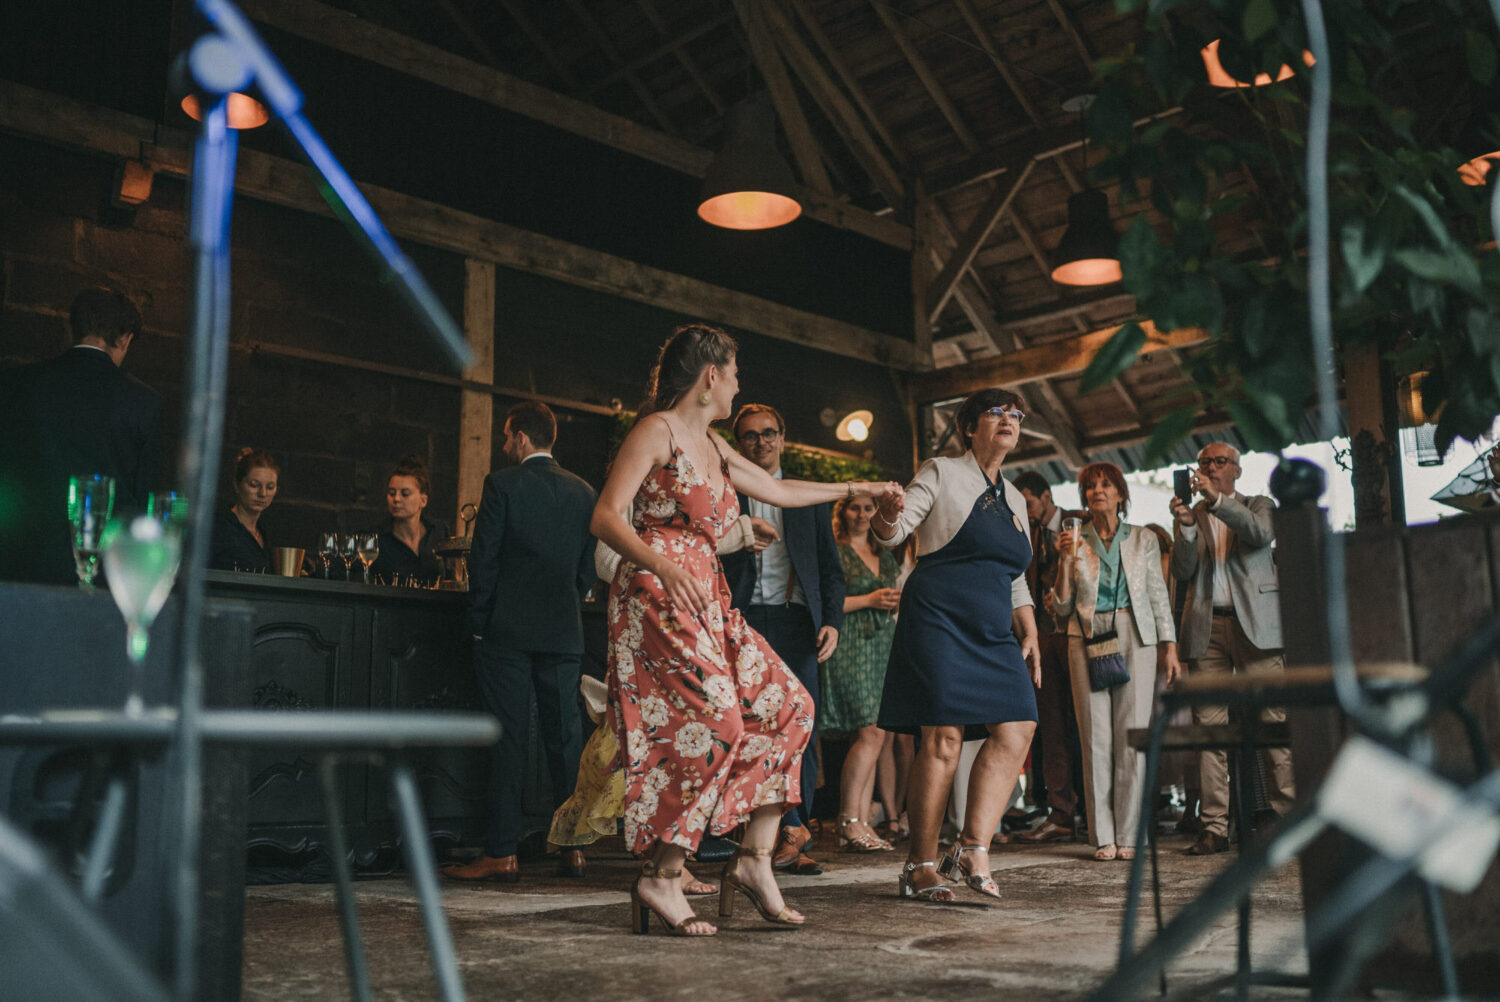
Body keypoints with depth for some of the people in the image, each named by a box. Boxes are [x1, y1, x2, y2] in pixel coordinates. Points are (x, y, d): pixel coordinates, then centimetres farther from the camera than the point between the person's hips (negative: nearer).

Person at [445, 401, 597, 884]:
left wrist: (480, 620, 1)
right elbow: (588, 567, 11)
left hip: (508, 631, -4)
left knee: (509, 739, -2)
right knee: (566, 736, 8)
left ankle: (501, 854, 0)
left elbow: (483, 558, -7)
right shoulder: (583, 491, 9)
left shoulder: (502, 484, -5)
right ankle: (574, 849, 12)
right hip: (564, 631, 4)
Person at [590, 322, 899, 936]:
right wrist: (662, 566, -31)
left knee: (786, 706, 0)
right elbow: (605, 518, -14)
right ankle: (661, 879, -12)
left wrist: (858, 488, 38)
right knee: (715, 722, -19)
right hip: (657, 598, -9)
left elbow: (779, 490, 33)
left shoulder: (712, 446, 21)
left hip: (708, 602, 9)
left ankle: (754, 856, 2)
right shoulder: (656, 430, -4)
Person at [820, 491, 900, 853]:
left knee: (870, 736, 3)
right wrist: (869, 600, -12)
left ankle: (862, 824, 5)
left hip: (883, 644, 7)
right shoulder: (834, 552, 0)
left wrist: (897, 602, 5)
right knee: (872, 732, -15)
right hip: (850, 644, -7)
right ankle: (848, 823, -9)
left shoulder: (885, 555, 21)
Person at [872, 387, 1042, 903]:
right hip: (938, 617, -7)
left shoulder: (1014, 500, 22)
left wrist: (1029, 633, 13)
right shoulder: (942, 473, 4)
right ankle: (921, 865, -3)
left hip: (991, 630, 7)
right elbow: (893, 532, -4)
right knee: (943, 738, -12)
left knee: (1015, 731, -9)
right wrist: (888, 512, -28)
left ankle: (973, 848, -2)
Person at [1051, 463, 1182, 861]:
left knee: (1132, 734, -4)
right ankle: (1102, 837, 2)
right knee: (1096, 736, -4)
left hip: (1135, 637, 0)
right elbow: (1062, 607, 7)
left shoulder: (1143, 540, 11)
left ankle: (1128, 835, 3)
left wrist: (1170, 647, 3)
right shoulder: (1075, 541, 10)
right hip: (1087, 638, 0)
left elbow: (1159, 596, 11)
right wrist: (1065, 560, -5)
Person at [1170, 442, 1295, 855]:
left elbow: (1261, 534, -10)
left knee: (1274, 719, -7)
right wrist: (1187, 526, -10)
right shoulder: (1190, 515, 18)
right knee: (1208, 724, -3)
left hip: (1253, 623, -2)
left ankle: (1287, 815, -2)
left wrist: (1217, 499, -19)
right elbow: (1182, 572, 5)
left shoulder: (1258, 505, 14)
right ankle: (1214, 827, -2)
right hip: (1206, 627, 2)